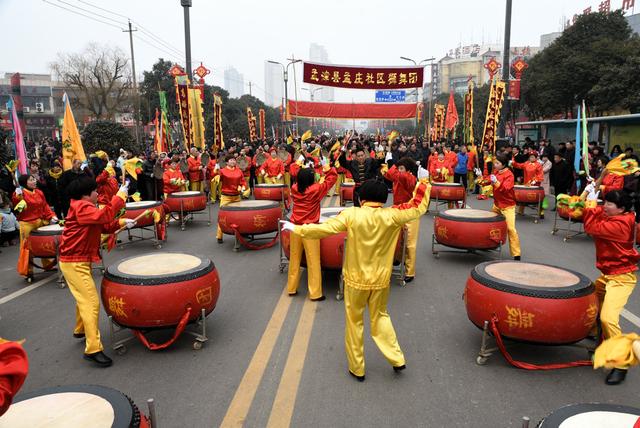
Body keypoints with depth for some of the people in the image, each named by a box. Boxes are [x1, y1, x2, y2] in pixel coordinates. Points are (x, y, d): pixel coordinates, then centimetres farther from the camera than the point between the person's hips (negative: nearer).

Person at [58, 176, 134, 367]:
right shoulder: (81, 206, -18)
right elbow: (103, 216, -35)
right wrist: (120, 196, -31)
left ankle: (80, 329, 48)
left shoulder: (85, 207, 14)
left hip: (79, 260, 11)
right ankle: (93, 349, -12)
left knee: (84, 297, 27)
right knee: (91, 302, -13)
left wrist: (122, 222, 4)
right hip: (74, 263, -11)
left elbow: (104, 226, 17)